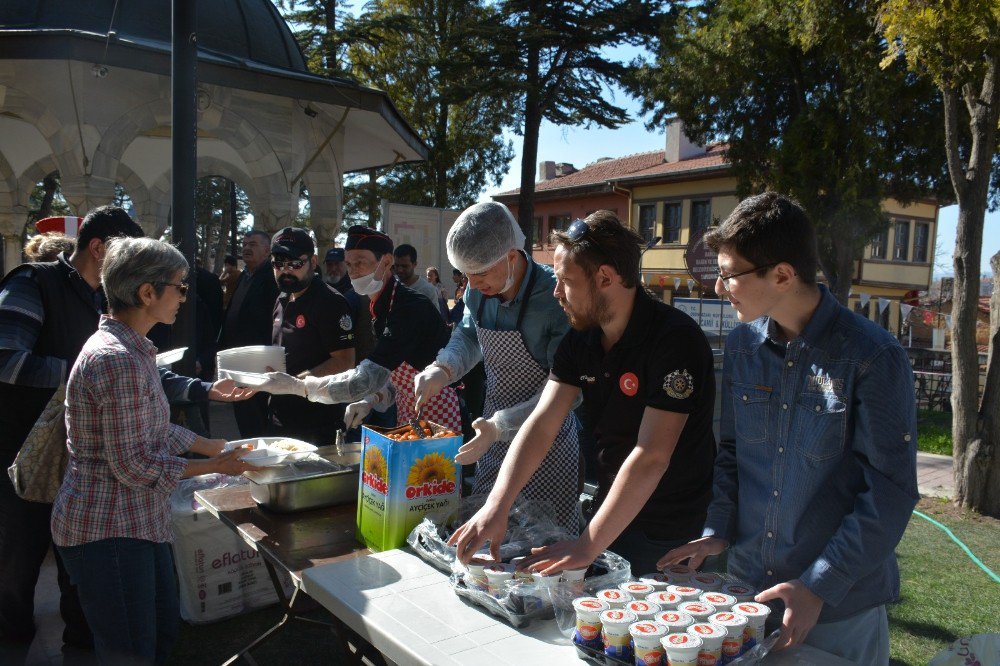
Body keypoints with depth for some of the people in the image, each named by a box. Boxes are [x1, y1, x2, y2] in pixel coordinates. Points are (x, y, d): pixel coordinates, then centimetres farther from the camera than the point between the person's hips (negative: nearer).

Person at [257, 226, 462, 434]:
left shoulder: (410, 307, -23)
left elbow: (367, 379, -28)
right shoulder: (381, 308, 7)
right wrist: (373, 400, -5)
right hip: (408, 417, 8)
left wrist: (296, 385, -21)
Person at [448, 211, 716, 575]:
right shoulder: (580, 338, -2)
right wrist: (496, 505, -21)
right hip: (611, 512, 6)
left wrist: (589, 545, -30)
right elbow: (542, 425, -8)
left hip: (671, 536, -6)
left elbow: (651, 457, -28)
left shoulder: (675, 339, -24)